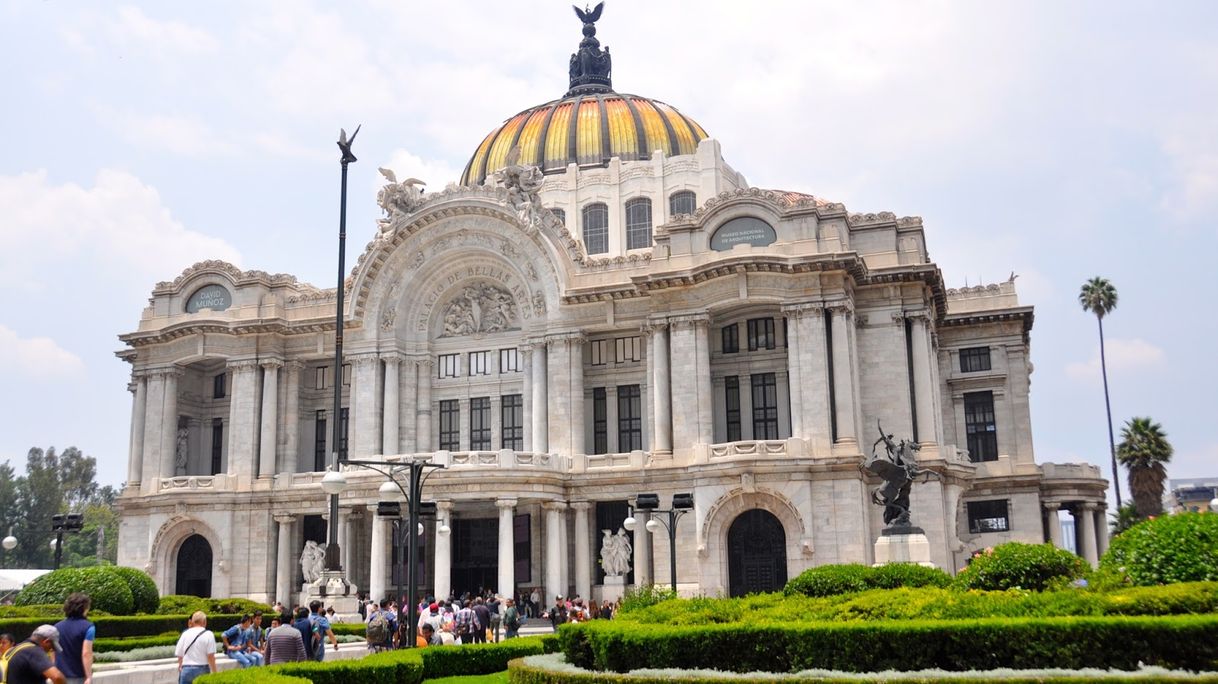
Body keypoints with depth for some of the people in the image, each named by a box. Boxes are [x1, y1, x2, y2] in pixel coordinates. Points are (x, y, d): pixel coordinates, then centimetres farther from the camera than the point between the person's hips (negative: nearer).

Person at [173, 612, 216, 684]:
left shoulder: (185, 634, 5)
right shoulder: (208, 635, -5)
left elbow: (179, 655, 8)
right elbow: (210, 656, -9)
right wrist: (214, 673, -2)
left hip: (186, 670, 3)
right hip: (202, 670, -2)